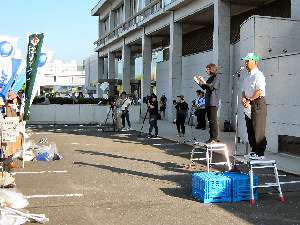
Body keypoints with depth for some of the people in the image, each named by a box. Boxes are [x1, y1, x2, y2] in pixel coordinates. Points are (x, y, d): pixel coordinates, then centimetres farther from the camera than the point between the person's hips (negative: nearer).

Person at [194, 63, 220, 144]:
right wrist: (197, 82, 8)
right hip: (208, 103, 9)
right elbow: (204, 87, 20)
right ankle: (211, 137, 16)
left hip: (213, 103, -9)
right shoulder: (210, 78, 20)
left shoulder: (216, 78, -7)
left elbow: (212, 87, -19)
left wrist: (203, 81, -23)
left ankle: (214, 138, -5)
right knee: (210, 120, 11)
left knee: (213, 120, -8)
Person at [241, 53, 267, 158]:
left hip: (258, 104, -9)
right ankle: (254, 150, 20)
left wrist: (249, 100, -16)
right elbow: (244, 90, 22)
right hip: (249, 106, 9)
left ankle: (259, 152, -3)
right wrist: (243, 98, 2)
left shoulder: (258, 75, -11)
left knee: (258, 130, -8)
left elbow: (260, 91, -20)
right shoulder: (247, 76, 19)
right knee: (250, 130, 11)